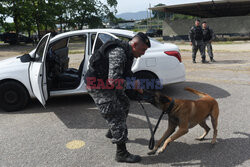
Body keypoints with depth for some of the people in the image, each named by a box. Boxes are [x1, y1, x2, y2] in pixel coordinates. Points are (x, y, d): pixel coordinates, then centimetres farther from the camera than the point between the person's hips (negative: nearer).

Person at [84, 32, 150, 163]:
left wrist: (136, 88, 4)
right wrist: (133, 85, -22)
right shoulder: (118, 53, -28)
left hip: (107, 83, 11)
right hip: (98, 85, -11)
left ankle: (111, 133, 42)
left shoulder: (127, 53, 6)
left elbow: (127, 74, 17)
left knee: (124, 104, 24)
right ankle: (121, 153, 3)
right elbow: (114, 80, -35)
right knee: (116, 116, -9)